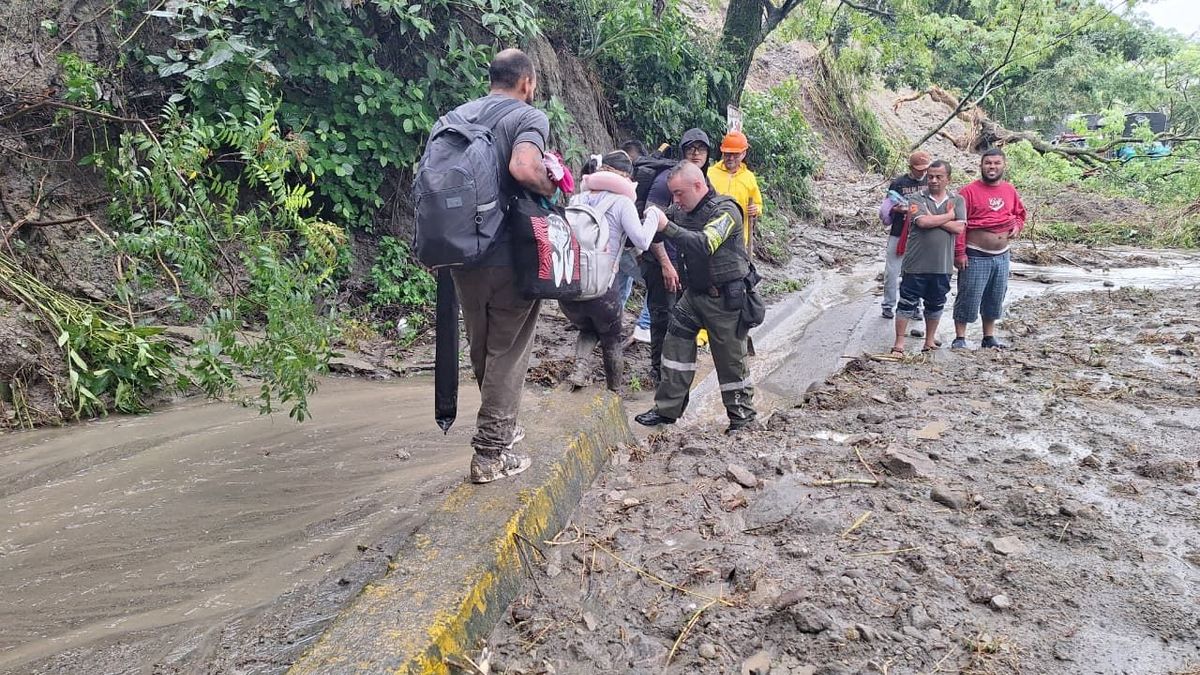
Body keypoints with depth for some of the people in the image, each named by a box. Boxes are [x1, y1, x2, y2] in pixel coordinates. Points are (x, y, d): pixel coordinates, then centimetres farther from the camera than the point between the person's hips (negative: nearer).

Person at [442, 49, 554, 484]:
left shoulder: (459, 115, 12)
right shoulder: (529, 117, -8)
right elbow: (524, 169, -27)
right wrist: (551, 188, -9)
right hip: (510, 256, -6)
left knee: (481, 349, 19)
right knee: (507, 352, 4)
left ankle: (500, 426, 37)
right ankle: (491, 453, 7)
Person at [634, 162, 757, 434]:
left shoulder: (725, 210, -18)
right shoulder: (684, 212, 4)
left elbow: (704, 244, -33)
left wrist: (667, 227, -36)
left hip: (725, 298, -7)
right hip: (695, 292, 7)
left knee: (731, 360, 3)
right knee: (676, 346, 6)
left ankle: (742, 418, 19)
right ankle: (667, 409, 16)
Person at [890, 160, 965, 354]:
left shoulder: (957, 201, 5)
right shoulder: (917, 199, -2)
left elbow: (959, 228, -8)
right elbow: (923, 222, -20)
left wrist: (934, 219, -12)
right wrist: (949, 215, -8)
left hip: (942, 265, 3)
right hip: (916, 263, -3)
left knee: (935, 304, 15)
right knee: (907, 303, 1)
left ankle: (930, 341, 29)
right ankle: (899, 343, 6)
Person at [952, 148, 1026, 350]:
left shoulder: (1010, 190, 8)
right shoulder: (970, 191, -10)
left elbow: (1020, 213, 24)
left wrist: (1017, 226, 1)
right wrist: (960, 253, -17)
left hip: (1002, 256, 6)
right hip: (976, 256, -6)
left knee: (995, 299, 14)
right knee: (968, 298, -3)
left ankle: (989, 337, 26)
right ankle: (959, 339, 6)